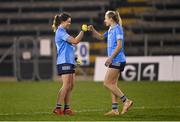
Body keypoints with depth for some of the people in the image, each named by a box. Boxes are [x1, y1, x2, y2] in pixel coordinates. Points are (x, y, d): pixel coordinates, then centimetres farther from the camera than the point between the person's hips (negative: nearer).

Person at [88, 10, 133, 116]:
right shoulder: (111, 30, 17)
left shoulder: (117, 29, -12)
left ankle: (126, 101, -11)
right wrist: (92, 30, 17)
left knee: (107, 83, -10)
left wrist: (110, 58, -19)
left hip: (117, 60, -10)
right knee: (113, 85, 8)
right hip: (115, 61, 10)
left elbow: (119, 45, -18)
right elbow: (101, 37, 33)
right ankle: (115, 109, 8)